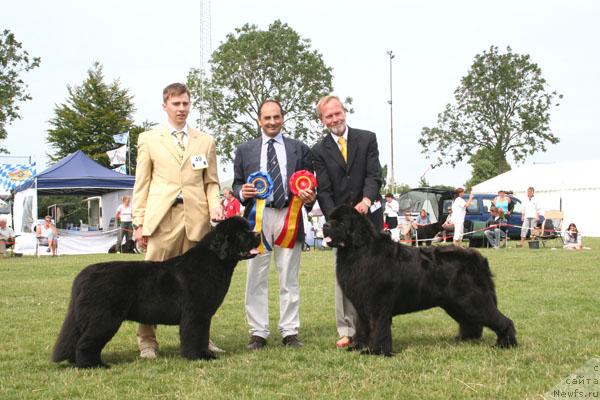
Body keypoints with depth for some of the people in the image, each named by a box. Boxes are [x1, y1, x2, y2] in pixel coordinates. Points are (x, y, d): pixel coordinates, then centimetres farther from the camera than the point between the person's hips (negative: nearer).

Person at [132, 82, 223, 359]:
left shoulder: (205, 141, 16)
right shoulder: (148, 139, 11)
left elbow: (211, 182, 16)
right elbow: (141, 185, 8)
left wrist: (214, 205, -3)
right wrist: (139, 222, 1)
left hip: (196, 218, 2)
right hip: (162, 217, -2)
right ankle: (147, 340, 4)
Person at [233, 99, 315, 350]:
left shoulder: (300, 149, 14)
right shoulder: (244, 150, 14)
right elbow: (236, 184, 14)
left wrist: (310, 197, -8)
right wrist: (242, 192, -8)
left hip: (289, 217, 0)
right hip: (257, 217, 0)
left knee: (289, 278, 3)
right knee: (256, 279, 0)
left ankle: (290, 332, 9)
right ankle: (258, 333, 6)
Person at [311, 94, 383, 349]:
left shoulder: (367, 139, 2)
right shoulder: (319, 150, 2)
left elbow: (374, 175, -6)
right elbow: (324, 191, -3)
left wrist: (367, 200, -24)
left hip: (368, 214, 0)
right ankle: (347, 331, -1)